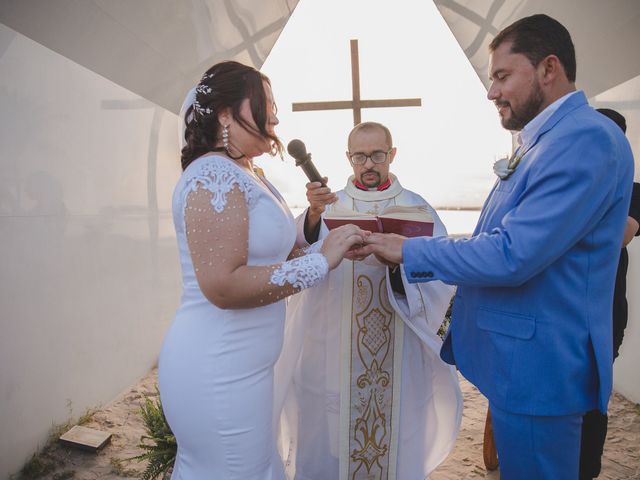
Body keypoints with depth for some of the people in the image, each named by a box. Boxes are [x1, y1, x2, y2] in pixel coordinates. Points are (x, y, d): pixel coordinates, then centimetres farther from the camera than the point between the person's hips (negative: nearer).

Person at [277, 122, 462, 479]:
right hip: (335, 351, 0)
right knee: (332, 433, 10)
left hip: (399, 350, 1)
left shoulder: (417, 207, 4)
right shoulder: (329, 205, 4)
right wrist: (313, 216, -33)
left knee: (399, 431, 12)